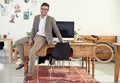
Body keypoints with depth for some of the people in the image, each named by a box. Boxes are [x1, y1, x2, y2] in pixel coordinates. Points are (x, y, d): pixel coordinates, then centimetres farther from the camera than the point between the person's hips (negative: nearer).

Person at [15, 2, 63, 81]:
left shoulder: (51, 19, -8)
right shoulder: (36, 17, 6)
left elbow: (56, 31, -3)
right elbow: (33, 29, 10)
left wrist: (62, 42, -3)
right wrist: (30, 38, -6)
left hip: (42, 38, -7)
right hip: (35, 36, 7)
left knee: (32, 52, -31)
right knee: (17, 42, 1)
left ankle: (30, 73, -19)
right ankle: (23, 62, 8)